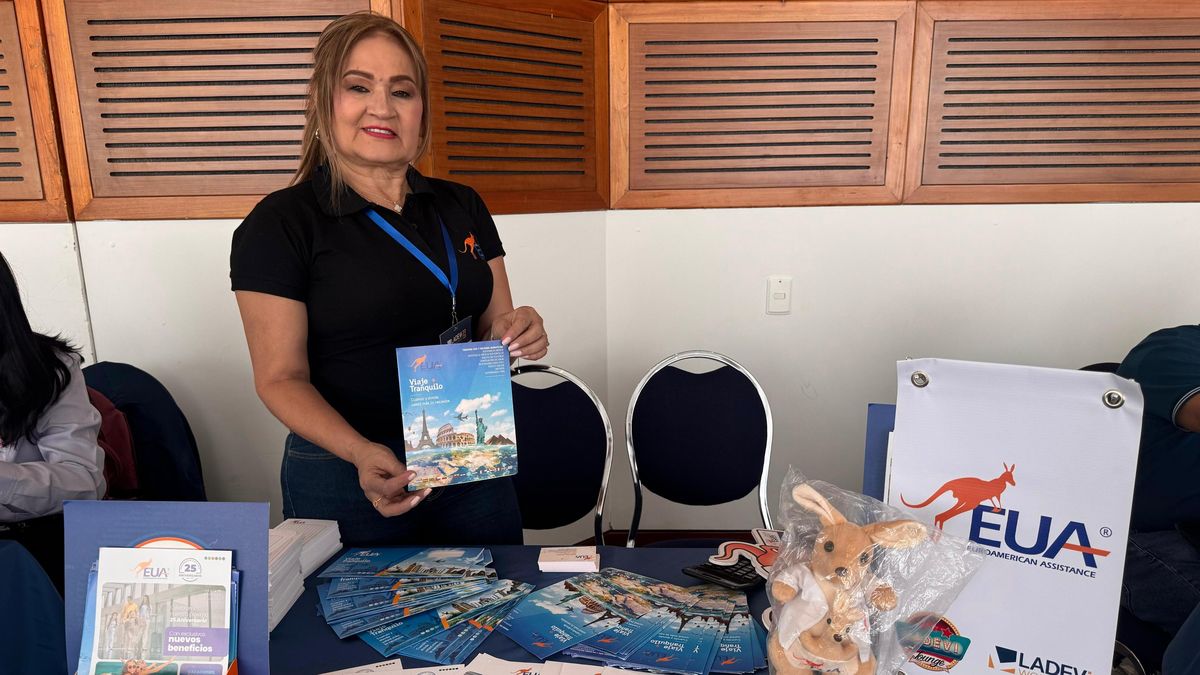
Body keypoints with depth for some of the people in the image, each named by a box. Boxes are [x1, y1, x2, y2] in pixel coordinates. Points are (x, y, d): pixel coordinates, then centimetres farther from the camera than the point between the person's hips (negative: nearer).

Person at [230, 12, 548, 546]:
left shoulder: (462, 208, 5)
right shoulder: (278, 225, -9)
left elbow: (491, 327, 10)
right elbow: (281, 377, -10)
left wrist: (515, 334, -14)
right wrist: (361, 454, -27)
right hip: (346, 480, -4)